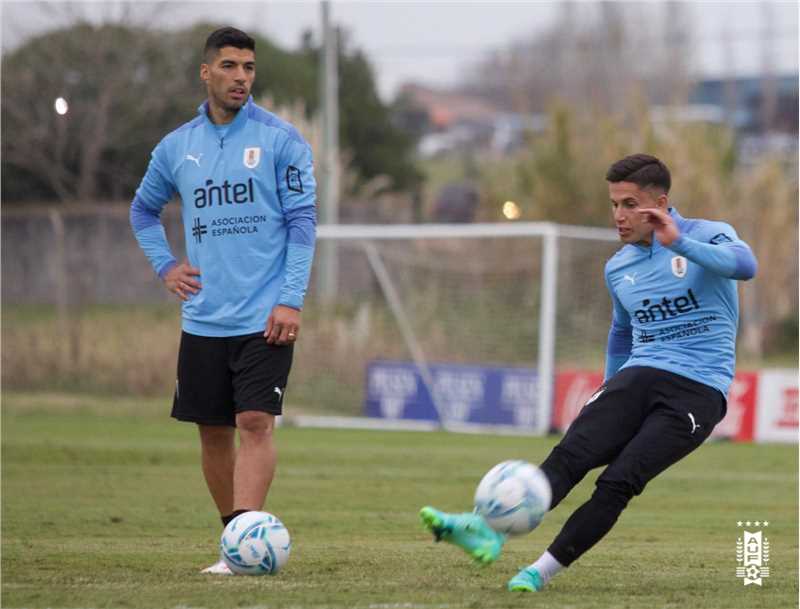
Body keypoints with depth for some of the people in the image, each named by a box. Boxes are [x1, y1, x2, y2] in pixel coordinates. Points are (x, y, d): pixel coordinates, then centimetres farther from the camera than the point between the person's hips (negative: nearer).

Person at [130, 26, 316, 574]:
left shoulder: (280, 139, -3)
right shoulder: (176, 147, 8)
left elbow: (302, 221, -4)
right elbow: (143, 210, 25)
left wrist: (291, 300, -12)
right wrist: (165, 266, 9)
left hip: (265, 317, -4)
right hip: (204, 318, 4)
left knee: (255, 422, -14)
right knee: (214, 431, 7)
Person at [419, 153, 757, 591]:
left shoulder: (708, 236, -2)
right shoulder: (618, 268, 16)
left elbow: (743, 264, -25)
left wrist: (679, 243, -36)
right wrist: (610, 399, 34)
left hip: (698, 391, -5)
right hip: (639, 376, 5)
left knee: (619, 481, -21)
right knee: (571, 453, -21)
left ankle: (543, 570, -17)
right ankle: (489, 530, -40)